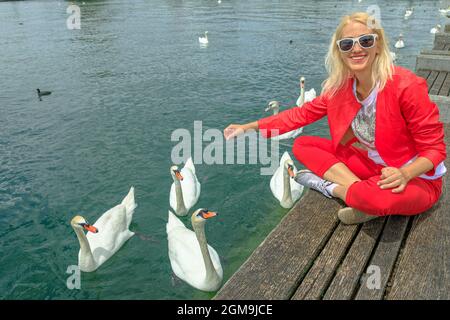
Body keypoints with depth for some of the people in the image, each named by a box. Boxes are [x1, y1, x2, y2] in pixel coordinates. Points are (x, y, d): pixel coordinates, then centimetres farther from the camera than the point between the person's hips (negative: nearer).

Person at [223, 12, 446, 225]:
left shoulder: (406, 86, -23)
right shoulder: (341, 87, -6)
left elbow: (434, 148, -16)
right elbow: (303, 113, 0)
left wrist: (404, 174, -36)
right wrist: (250, 127, -5)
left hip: (417, 178, -6)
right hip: (372, 164, 6)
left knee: (379, 198, -42)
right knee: (302, 145, -4)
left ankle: (330, 186, -10)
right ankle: (362, 193, -14)